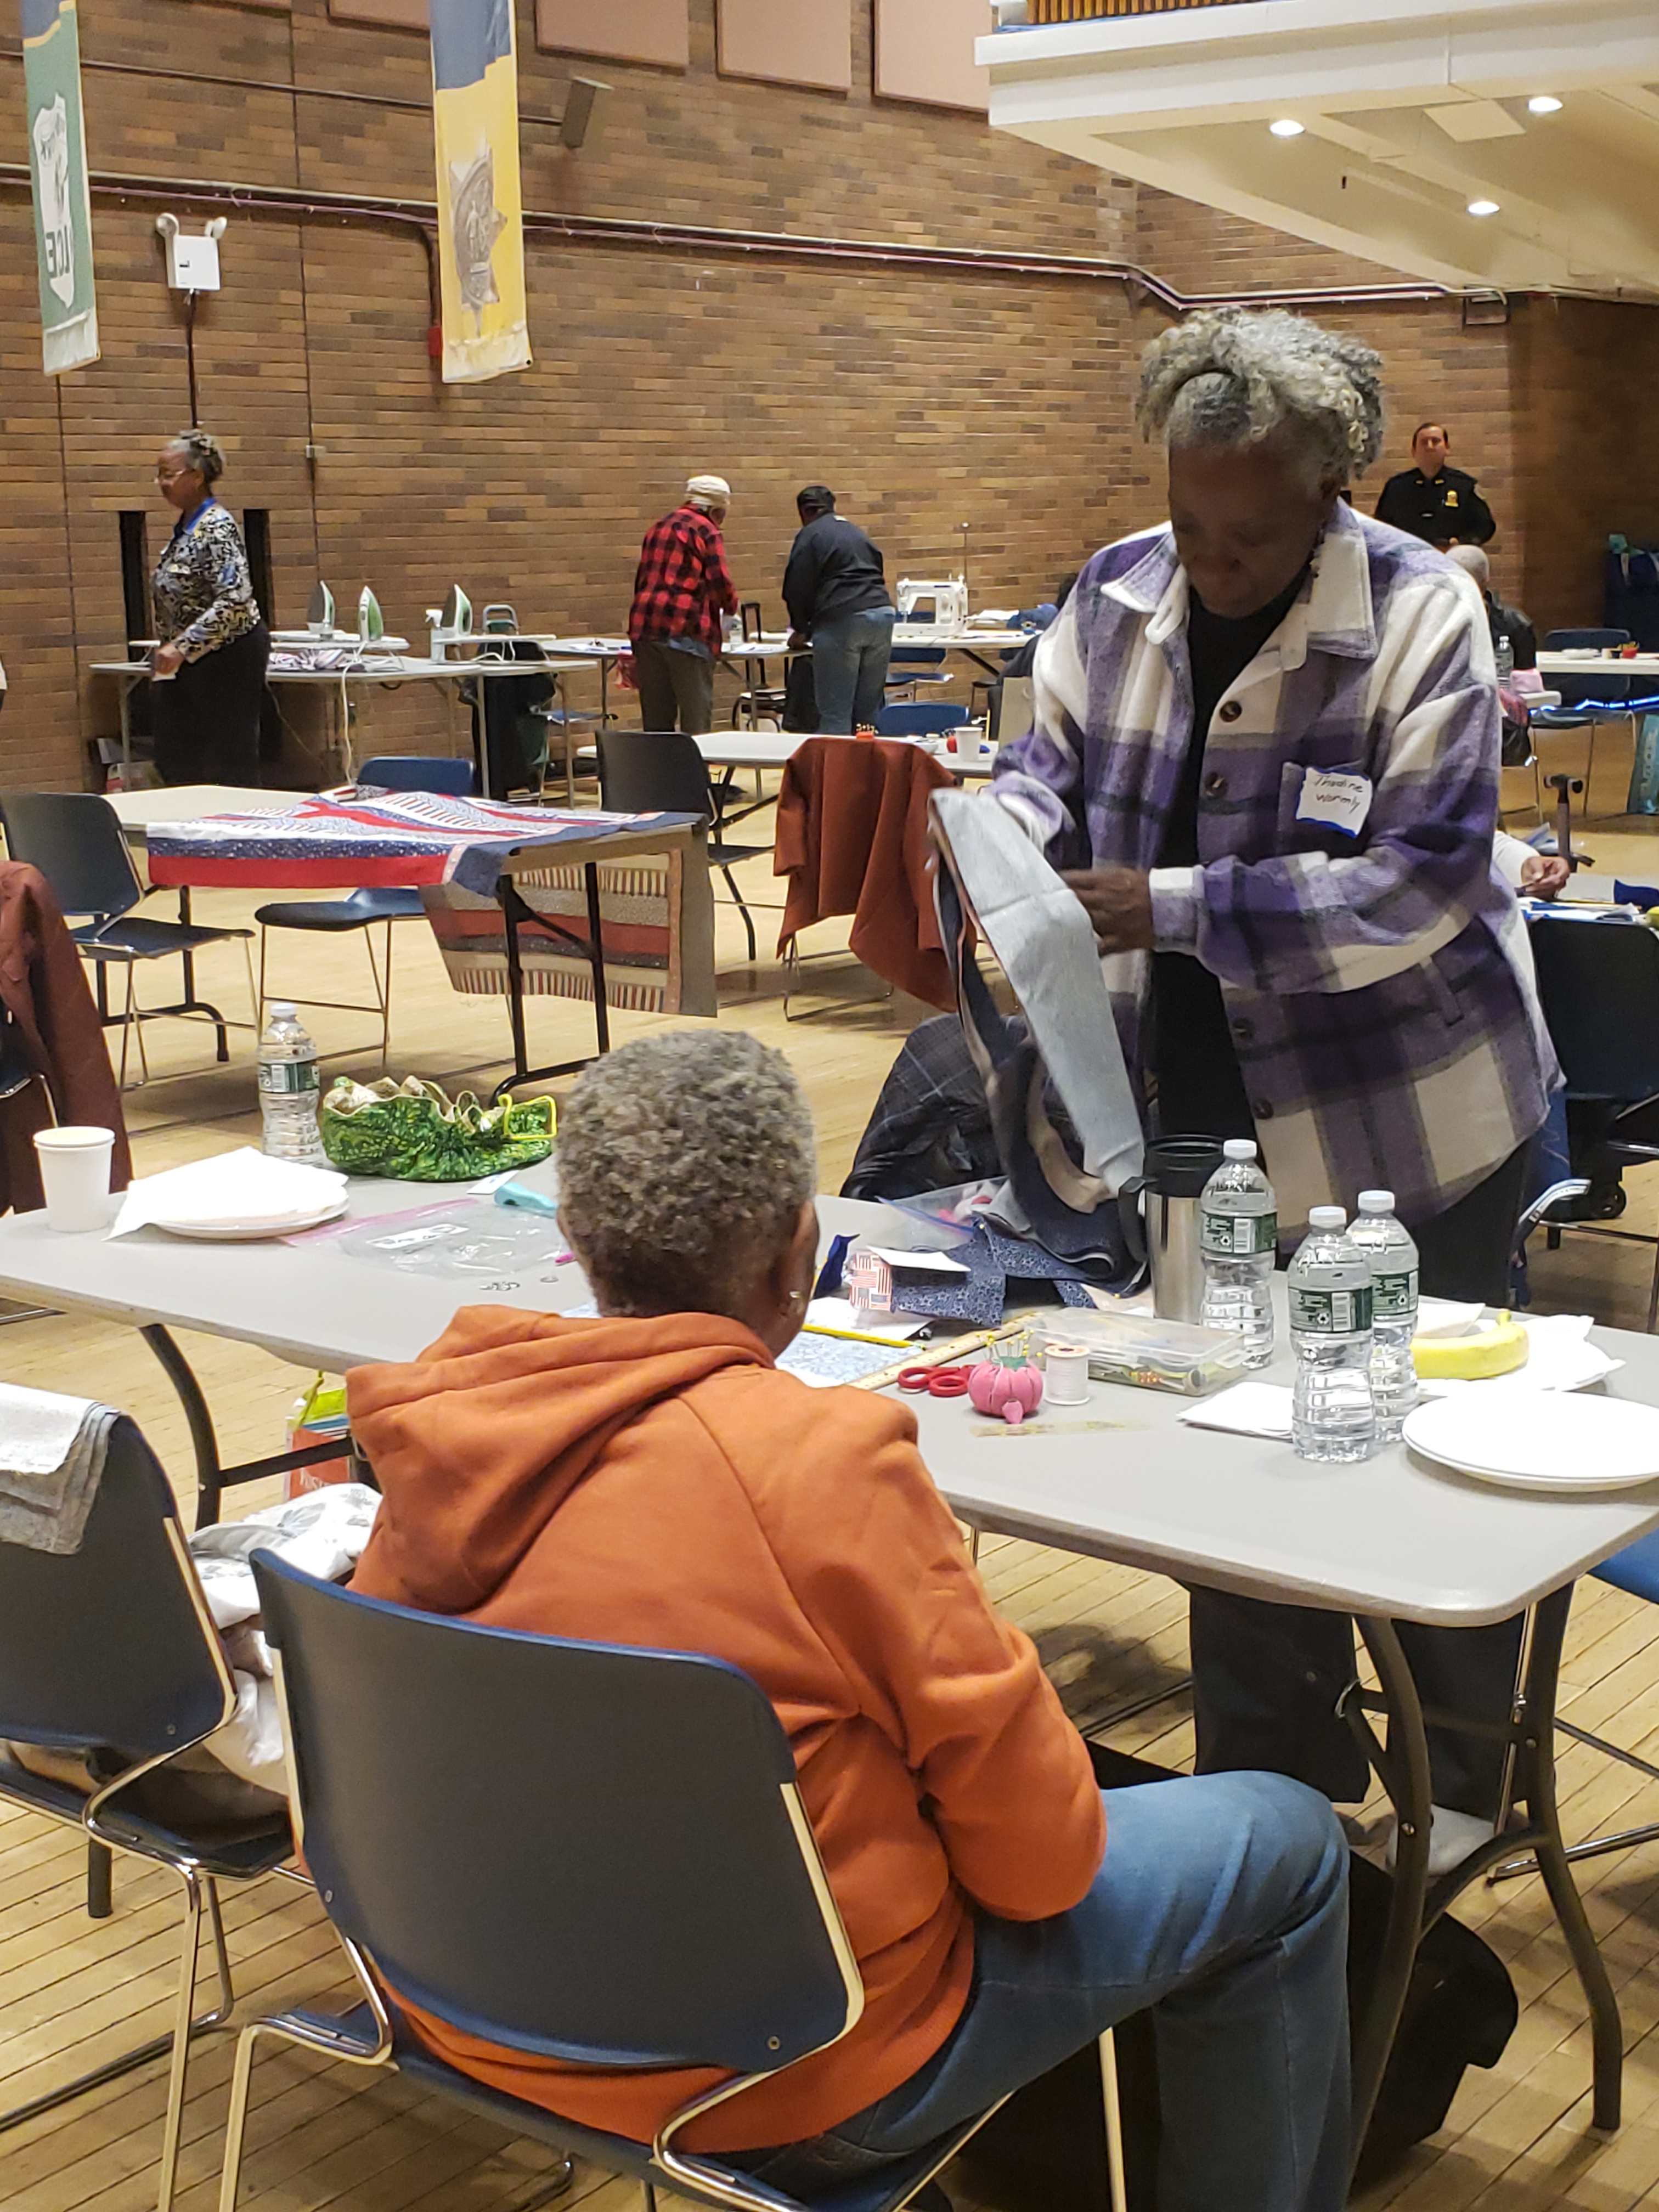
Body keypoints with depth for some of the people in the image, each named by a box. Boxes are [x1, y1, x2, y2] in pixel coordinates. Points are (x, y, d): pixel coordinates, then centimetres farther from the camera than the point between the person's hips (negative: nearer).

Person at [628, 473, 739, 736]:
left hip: (645, 626, 7)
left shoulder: (658, 528, 22)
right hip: (686, 630, -7)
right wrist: (732, 606, 13)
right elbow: (720, 584, -8)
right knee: (697, 721, -4)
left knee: (656, 720, 8)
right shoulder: (706, 531, -1)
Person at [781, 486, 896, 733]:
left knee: (835, 716, -5)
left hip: (842, 620, -7)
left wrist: (801, 630, 16)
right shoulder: (856, 532, 26)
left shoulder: (810, 536, 4)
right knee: (868, 713, 11)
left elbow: (798, 588, 0)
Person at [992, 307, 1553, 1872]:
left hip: (1400, 1124, -4)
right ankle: (1272, 1778, 32)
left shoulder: (1420, 615, -17)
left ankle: (1464, 1784, 31)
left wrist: (1171, 908, -28)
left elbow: (1421, 880, -22)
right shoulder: (1119, 592, -1)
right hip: (1205, 1115, 5)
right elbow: (1051, 760, 9)